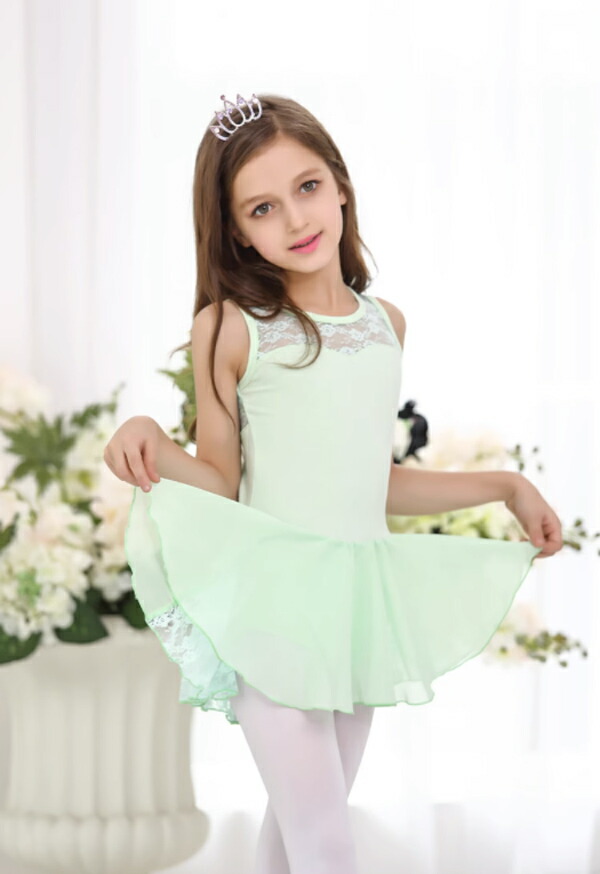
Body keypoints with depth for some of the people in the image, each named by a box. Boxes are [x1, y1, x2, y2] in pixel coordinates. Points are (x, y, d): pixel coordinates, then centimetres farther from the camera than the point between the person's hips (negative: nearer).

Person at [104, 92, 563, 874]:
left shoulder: (386, 322, 7)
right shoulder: (230, 327, -7)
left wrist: (505, 485, 21)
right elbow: (220, 485, -3)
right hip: (271, 604, -5)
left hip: (362, 601, 5)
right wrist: (149, 439, -22)